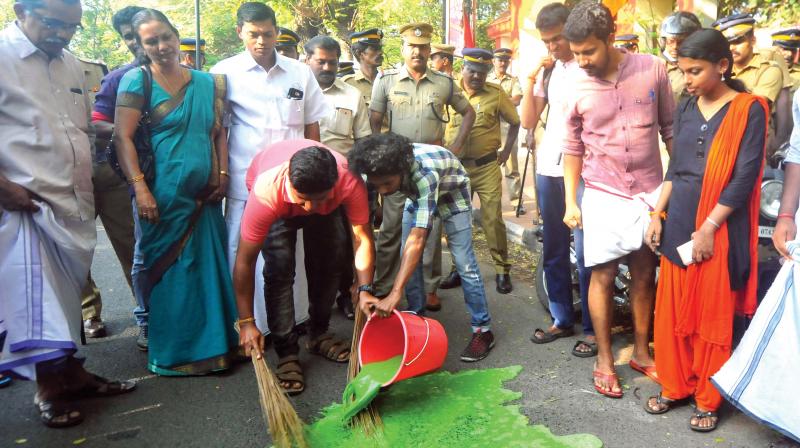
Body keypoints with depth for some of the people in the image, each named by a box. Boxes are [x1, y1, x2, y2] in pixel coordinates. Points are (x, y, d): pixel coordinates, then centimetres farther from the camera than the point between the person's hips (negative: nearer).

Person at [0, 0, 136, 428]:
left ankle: (71, 373, 24)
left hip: (74, 204, 7)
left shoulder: (70, 65, 15)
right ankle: (49, 390, 9)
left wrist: (87, 191, 19)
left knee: (66, 292, 13)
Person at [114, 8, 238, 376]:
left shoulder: (207, 82, 12)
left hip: (204, 194, 4)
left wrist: (223, 175, 5)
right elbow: (123, 137, -8)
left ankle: (212, 342, 24)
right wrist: (139, 187, -16)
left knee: (209, 269, 9)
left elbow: (218, 132, 16)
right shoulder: (137, 80, -1)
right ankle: (172, 353, 17)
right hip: (164, 194, -4)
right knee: (169, 272, 3)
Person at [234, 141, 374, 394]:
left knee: (328, 265, -1)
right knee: (280, 270, -17)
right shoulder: (267, 192, -44)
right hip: (278, 206, -2)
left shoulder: (350, 181, -41)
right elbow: (244, 261, -36)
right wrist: (246, 322, -32)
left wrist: (365, 290, -41)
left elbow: (362, 238, -31)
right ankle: (287, 353, -6)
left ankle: (319, 335, 22)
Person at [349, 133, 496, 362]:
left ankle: (482, 329, 3)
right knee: (408, 258, -1)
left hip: (452, 192, -5)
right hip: (417, 195, 5)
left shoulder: (424, 174, -45)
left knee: (464, 263, -11)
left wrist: (394, 295, -54)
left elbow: (417, 240, -49)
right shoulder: (377, 171, -30)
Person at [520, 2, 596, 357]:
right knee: (553, 249, 12)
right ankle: (561, 319, 24)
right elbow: (528, 121, 9)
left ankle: (593, 328, 8)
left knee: (584, 252, -4)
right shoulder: (546, 70, 12)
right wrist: (531, 79, 0)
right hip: (548, 168, 7)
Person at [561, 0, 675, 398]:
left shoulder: (652, 69, -5)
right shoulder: (576, 86, -6)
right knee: (603, 275, 4)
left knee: (644, 274, 12)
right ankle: (604, 358, 19)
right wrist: (570, 202, 1)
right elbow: (573, 148, 3)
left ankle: (641, 350, 30)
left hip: (650, 192, 1)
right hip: (603, 195, -1)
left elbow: (670, 129, 3)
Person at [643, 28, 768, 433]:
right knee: (672, 311, 9)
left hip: (720, 228, -5)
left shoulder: (749, 109, -7)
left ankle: (707, 400, 20)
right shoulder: (685, 109, 9)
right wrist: (658, 215, 5)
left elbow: (745, 176, -12)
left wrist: (709, 227, -16)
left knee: (713, 316, 5)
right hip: (678, 224, 5)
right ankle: (675, 386, 25)